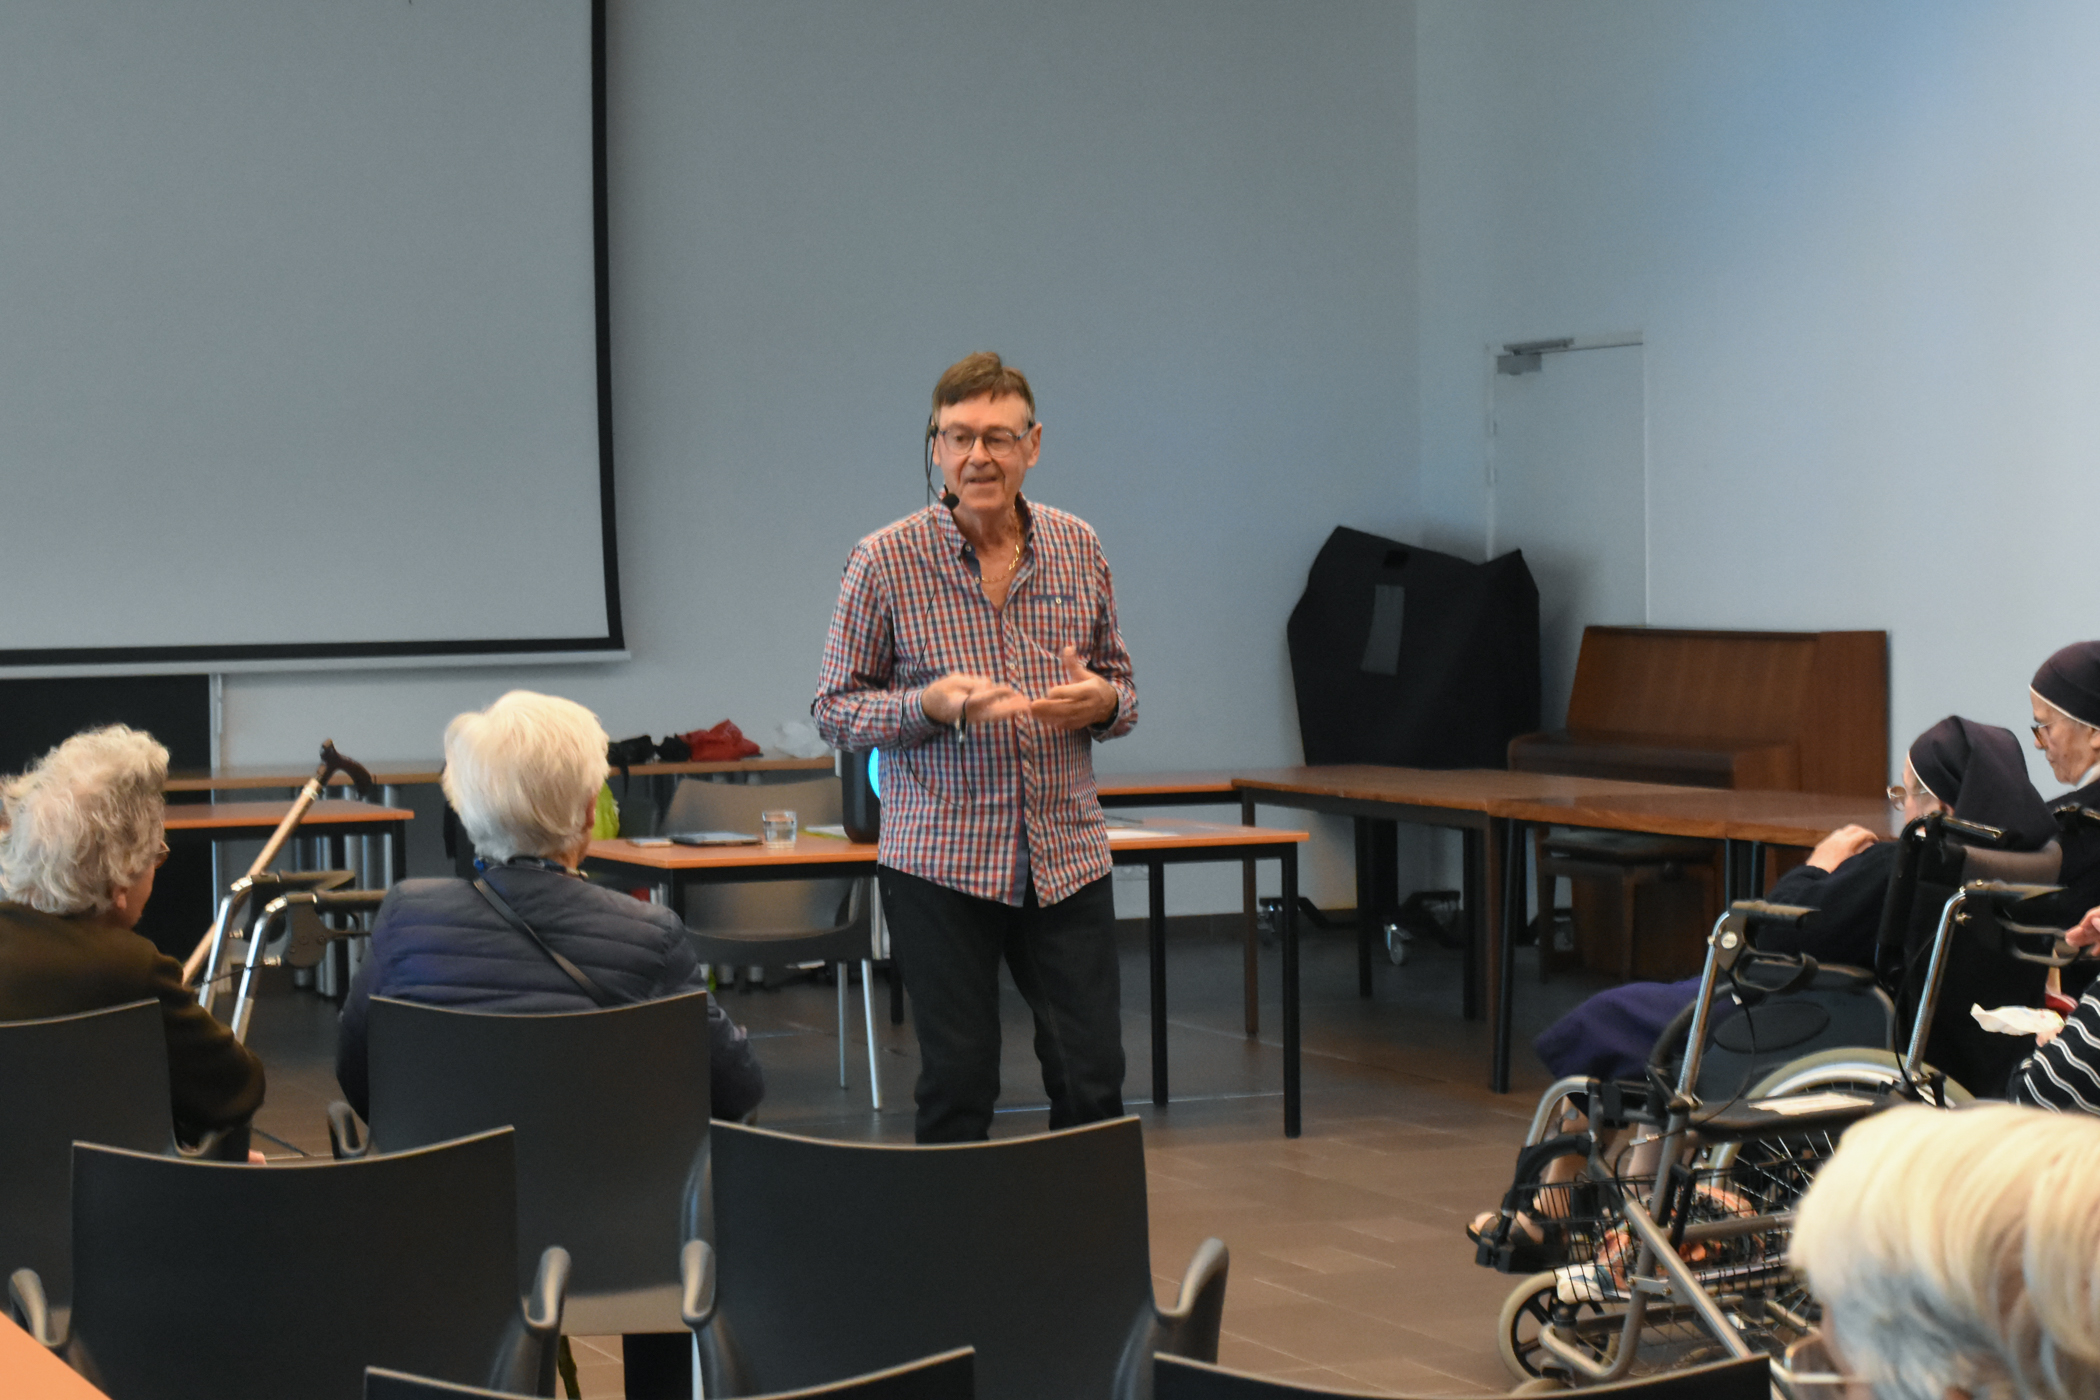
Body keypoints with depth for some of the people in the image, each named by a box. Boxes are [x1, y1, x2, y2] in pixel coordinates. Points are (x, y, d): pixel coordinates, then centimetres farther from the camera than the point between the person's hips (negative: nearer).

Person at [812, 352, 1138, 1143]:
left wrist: (1103, 701, -8)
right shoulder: (885, 562, -5)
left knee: (1093, 1080, 3)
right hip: (940, 862, -3)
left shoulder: (1077, 549, 6)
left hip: (1067, 855, 3)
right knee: (957, 1085, 2)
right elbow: (833, 711, 0)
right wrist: (928, 705, -18)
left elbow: (1120, 684, 16)